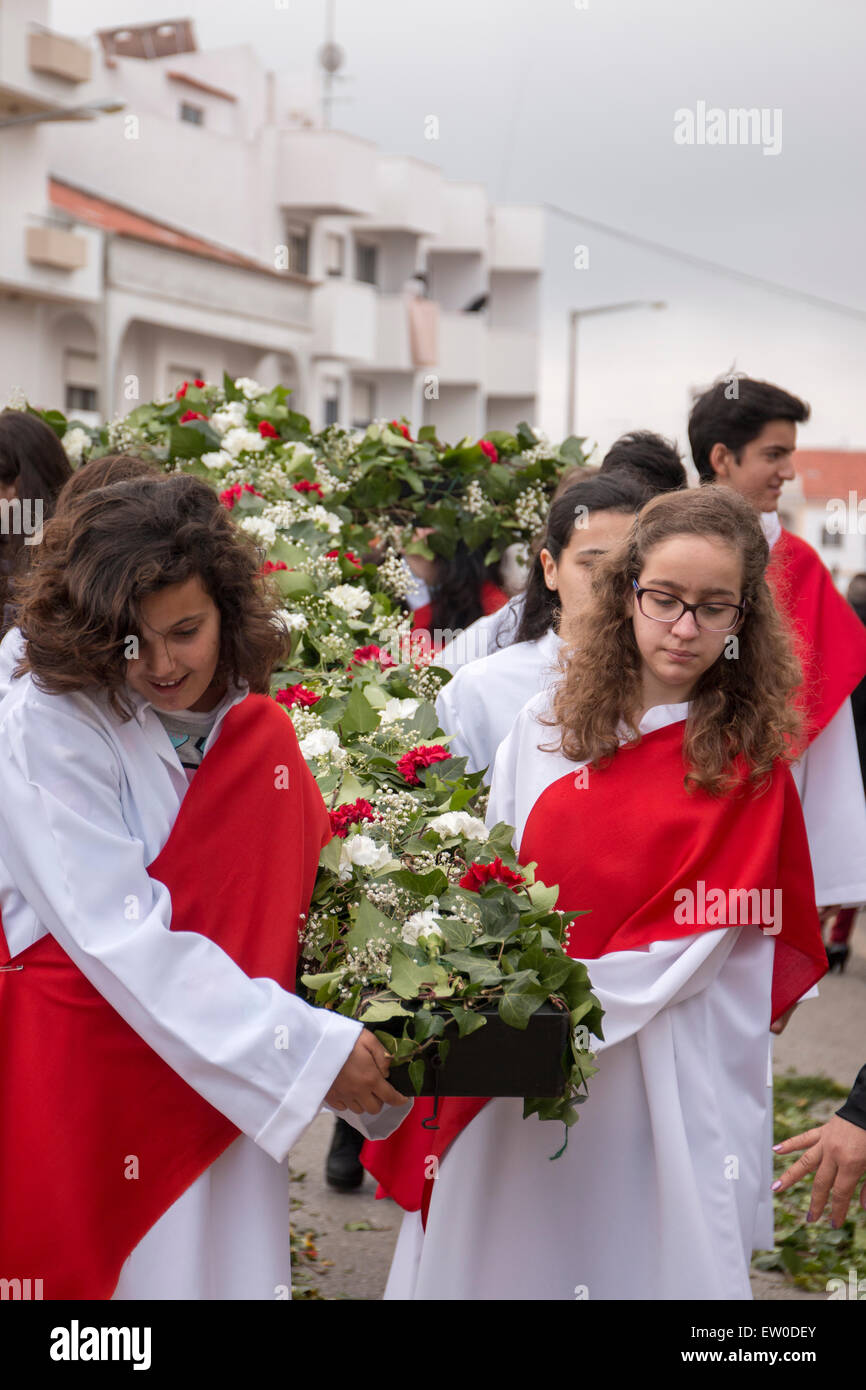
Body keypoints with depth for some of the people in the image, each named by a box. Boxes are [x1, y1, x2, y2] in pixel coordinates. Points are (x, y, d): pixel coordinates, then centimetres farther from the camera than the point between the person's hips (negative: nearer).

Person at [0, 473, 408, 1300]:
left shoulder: (260, 731, 3)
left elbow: (310, 905, 5)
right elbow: (122, 939, -20)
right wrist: (309, 1051, -22)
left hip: (227, 1098, 5)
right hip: (84, 1099, -4)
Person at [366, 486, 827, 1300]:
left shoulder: (746, 761, -6)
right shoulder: (547, 723, 3)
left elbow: (694, 939, -11)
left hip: (662, 1073, -3)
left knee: (639, 1255, 7)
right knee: (498, 1249, 13)